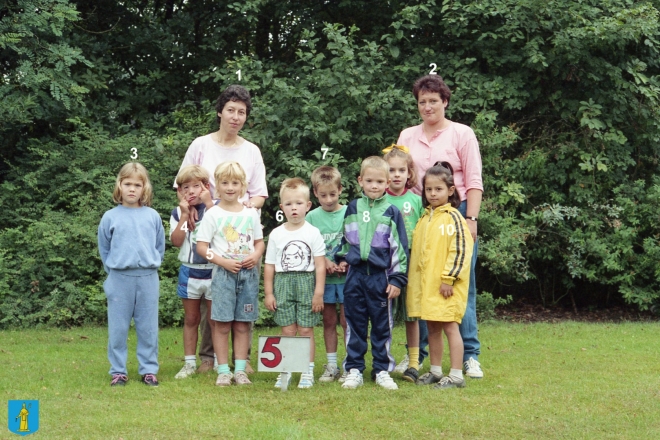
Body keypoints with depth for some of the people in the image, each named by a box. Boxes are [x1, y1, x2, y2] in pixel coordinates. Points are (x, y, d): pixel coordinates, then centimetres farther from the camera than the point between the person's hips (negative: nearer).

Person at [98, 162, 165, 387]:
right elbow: (104, 249, 10)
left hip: (148, 278, 1)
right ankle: (118, 371, 12)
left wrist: (152, 265, 5)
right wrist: (113, 269, 4)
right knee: (118, 328, 4)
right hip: (120, 278, -1)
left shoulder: (152, 216, 4)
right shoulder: (110, 217, 1)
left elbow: (160, 246, 13)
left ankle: (149, 369, 15)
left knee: (148, 328, 6)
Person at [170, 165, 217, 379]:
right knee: (191, 319, 11)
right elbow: (176, 241, -8)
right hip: (189, 271, 3)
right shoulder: (178, 213, 4)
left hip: (213, 271, -2)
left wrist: (209, 204, -19)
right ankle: (189, 362, 18)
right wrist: (184, 215, -14)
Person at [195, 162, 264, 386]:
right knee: (222, 324, -2)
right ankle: (223, 371, 4)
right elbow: (201, 246, -4)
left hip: (248, 273, 3)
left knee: (243, 324, 5)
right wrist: (223, 262, -15)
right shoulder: (213, 214, -1)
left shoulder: (251, 213, 9)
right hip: (223, 274, -3)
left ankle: (240, 369, 11)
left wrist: (256, 256, -7)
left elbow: (259, 242, 15)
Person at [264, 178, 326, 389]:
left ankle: (308, 371, 6)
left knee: (306, 330, 0)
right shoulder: (276, 234, 7)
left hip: (306, 282, -2)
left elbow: (320, 265, 0)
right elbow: (269, 266, 9)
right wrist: (268, 293, 5)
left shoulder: (313, 233, 1)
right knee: (288, 330, 2)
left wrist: (318, 293, -4)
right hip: (283, 284, 2)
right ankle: (286, 371, 8)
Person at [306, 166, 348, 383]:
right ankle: (331, 366, 18)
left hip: (346, 277, -2)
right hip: (323, 277, 2)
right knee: (329, 321, 10)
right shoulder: (312, 217, 3)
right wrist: (325, 261, -12)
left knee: (347, 320, -1)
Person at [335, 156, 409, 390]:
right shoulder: (352, 208, 8)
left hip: (380, 276, -2)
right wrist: (342, 258, 5)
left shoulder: (391, 212, 0)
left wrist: (397, 279, -5)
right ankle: (354, 370, 12)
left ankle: (382, 370, 13)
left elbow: (400, 247, -1)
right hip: (355, 276, 2)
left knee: (382, 325, 5)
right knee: (355, 325, 6)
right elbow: (344, 238, 21)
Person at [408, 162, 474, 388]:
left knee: (450, 327, -4)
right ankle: (435, 371, 23)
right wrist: (414, 280, 16)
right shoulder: (424, 218, 14)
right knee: (432, 328, 13)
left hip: (447, 286, -7)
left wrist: (449, 278, -15)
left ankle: (456, 376, 0)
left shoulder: (453, 217, -9)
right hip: (425, 284, 7)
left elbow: (461, 250, -14)